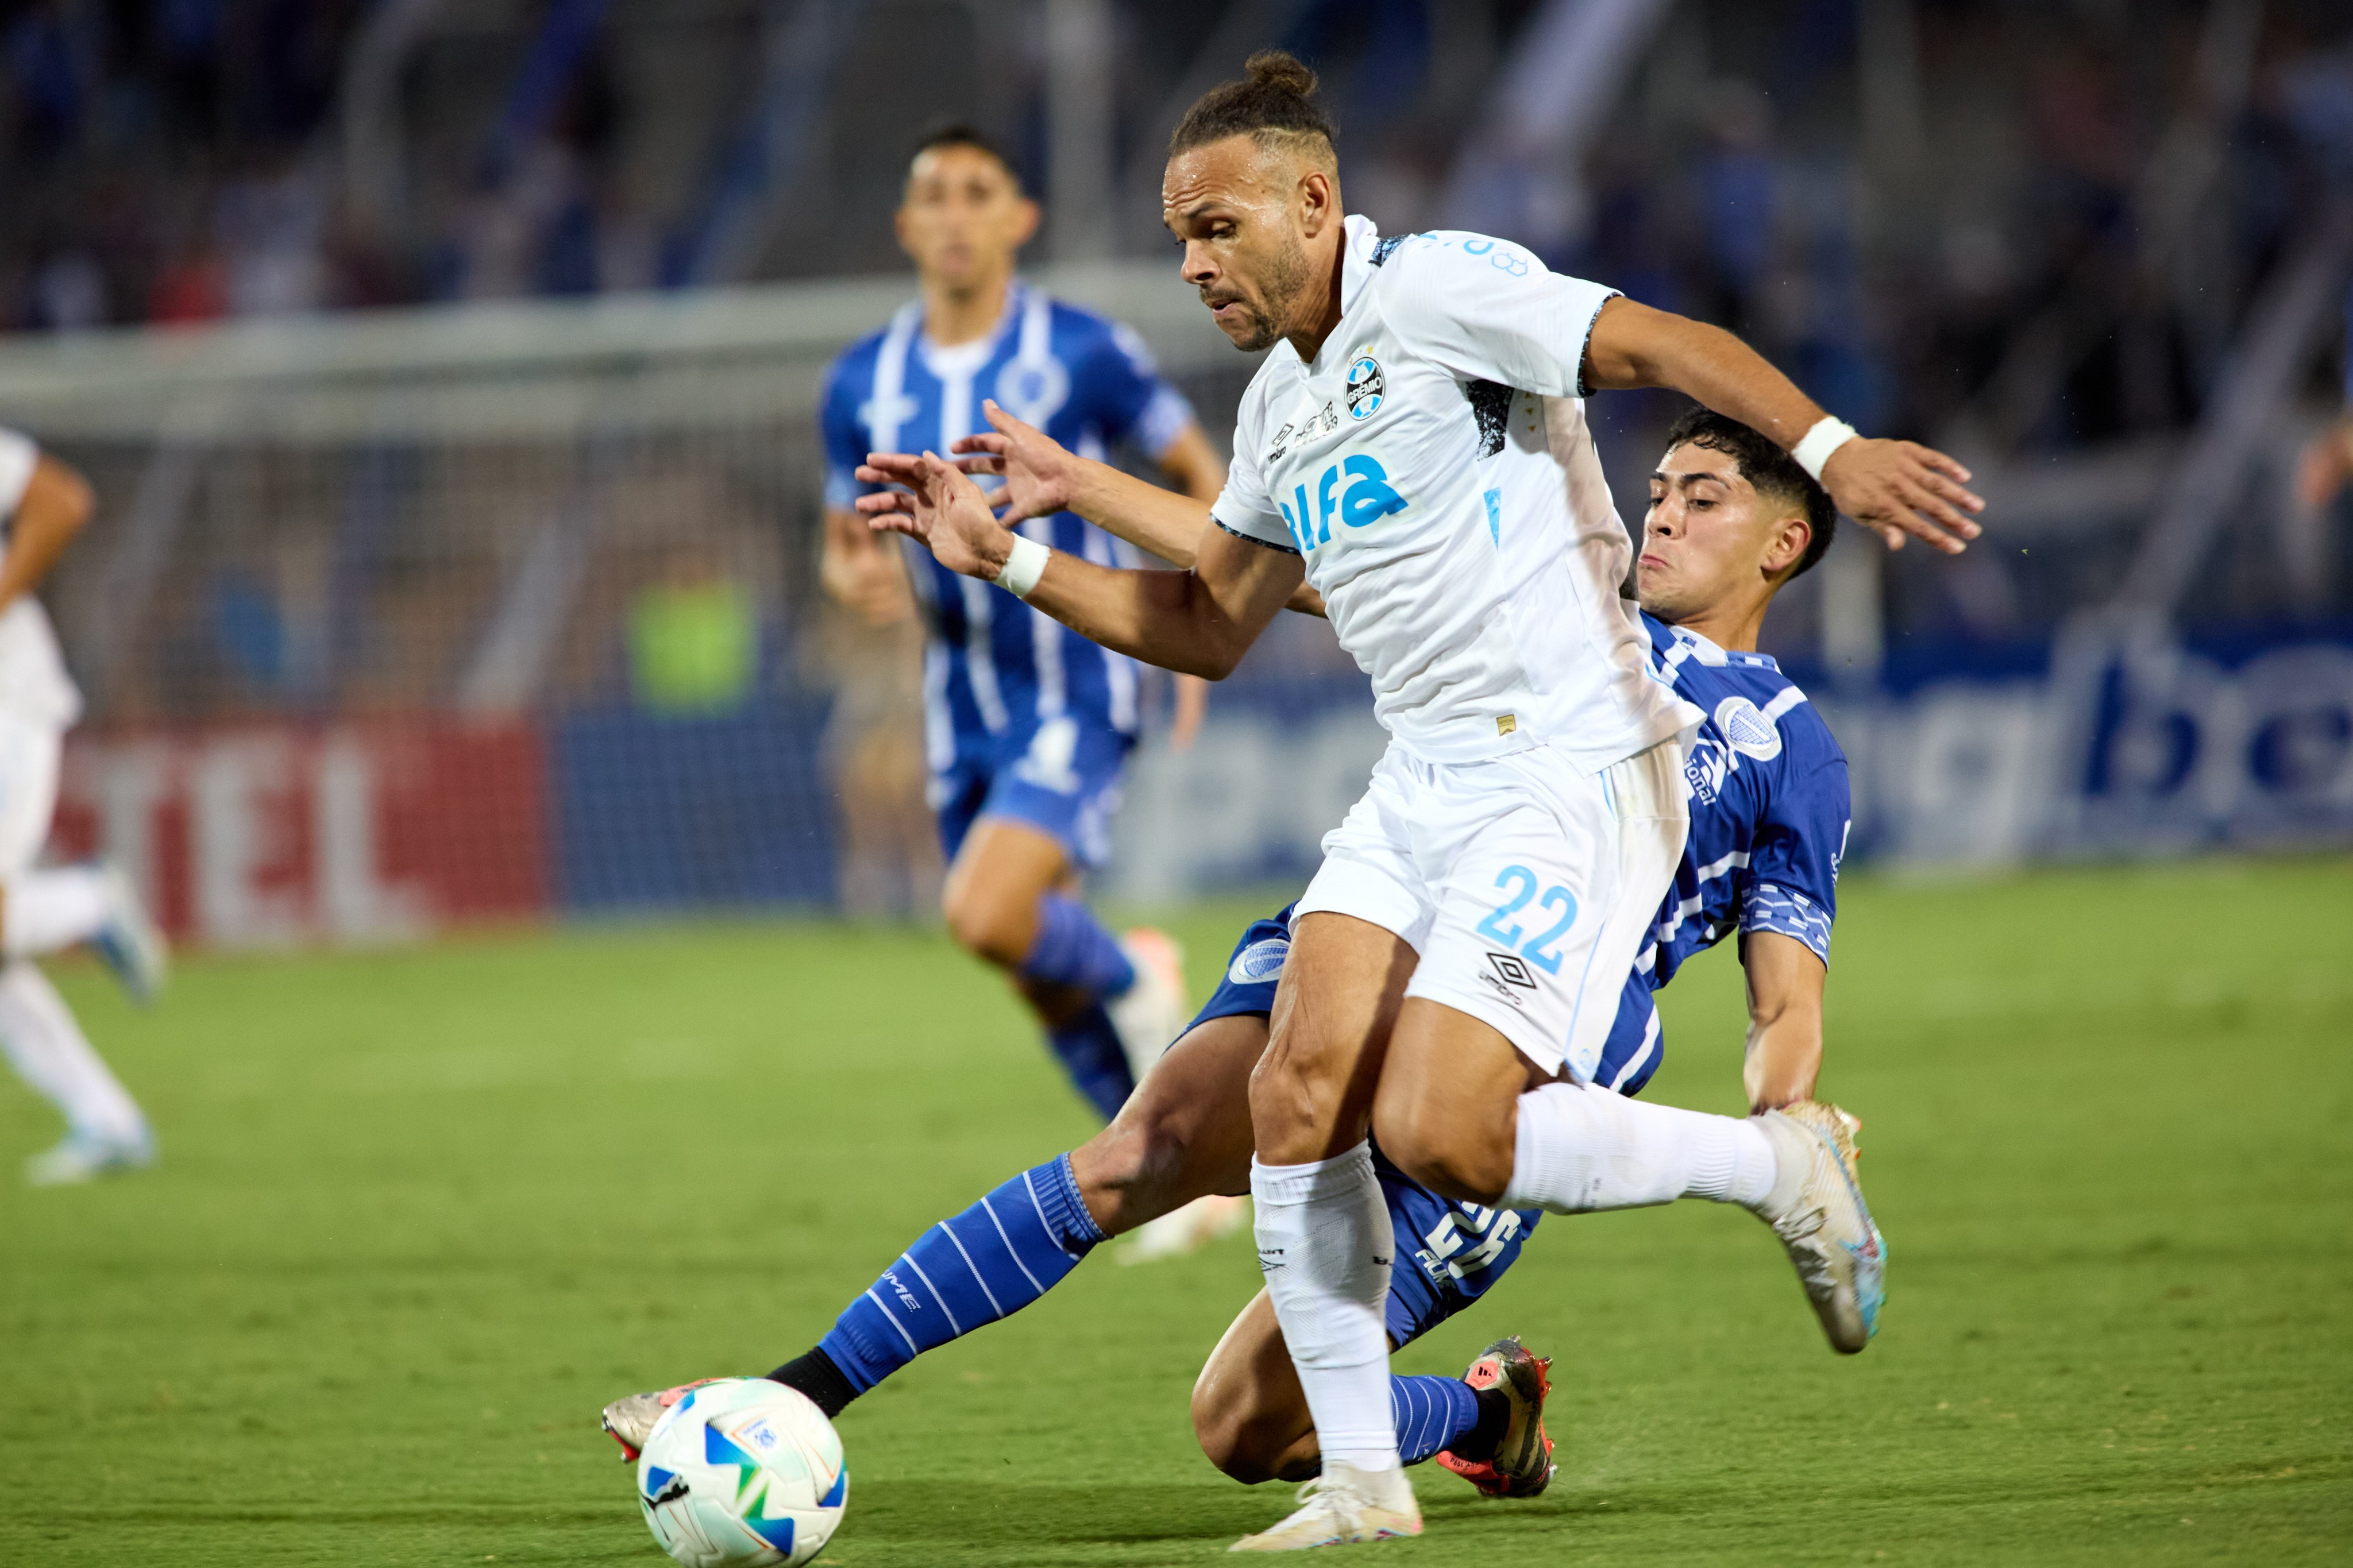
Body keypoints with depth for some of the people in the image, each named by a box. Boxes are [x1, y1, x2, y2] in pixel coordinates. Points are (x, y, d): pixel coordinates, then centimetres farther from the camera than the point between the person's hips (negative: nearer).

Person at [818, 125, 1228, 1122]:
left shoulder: (1085, 355, -9)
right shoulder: (862, 385, 3)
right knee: (1051, 992, 10)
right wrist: (857, 581, -11)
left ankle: (1133, 983, 4)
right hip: (963, 714, 5)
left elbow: (1200, 475, 2)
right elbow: (844, 542, 14)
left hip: (1075, 699, -5)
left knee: (985, 916, -26)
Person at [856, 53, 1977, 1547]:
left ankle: (1781, 1165, 2)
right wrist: (1006, 558, 18)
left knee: (1435, 1130, -19)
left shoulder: (1437, 288, -10)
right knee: (1299, 1092, -7)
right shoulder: (1284, 404, 17)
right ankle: (1365, 1482, 0)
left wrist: (1829, 446, -37)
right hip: (1422, 785, 8)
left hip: (1570, 776, -8)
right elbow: (1210, 628, 26)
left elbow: (1665, 344, -21)